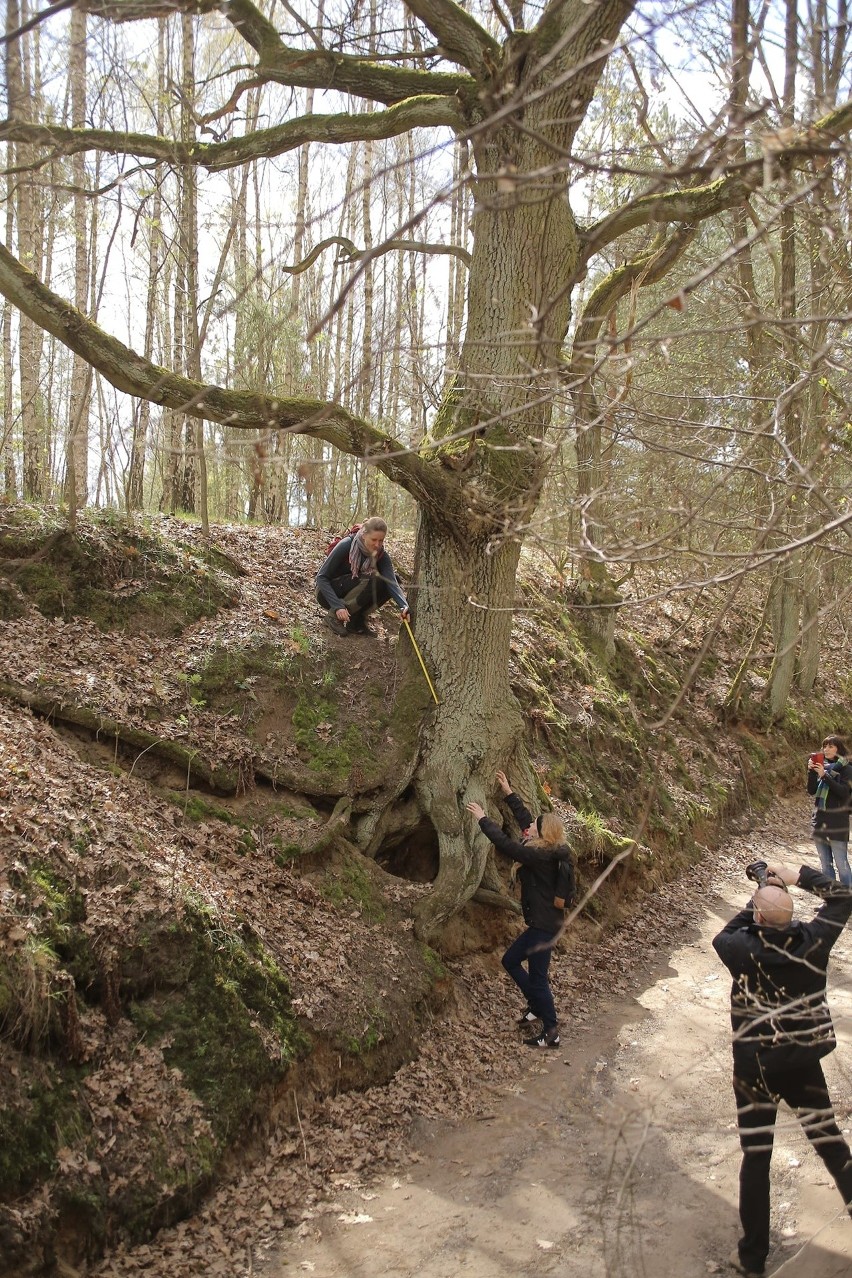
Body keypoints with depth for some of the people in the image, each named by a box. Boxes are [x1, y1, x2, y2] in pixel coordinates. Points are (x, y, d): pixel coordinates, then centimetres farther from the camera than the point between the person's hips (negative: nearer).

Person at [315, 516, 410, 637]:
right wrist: (337, 606, -34)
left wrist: (403, 606, -45)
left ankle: (357, 620, -6)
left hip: (350, 594, 6)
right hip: (328, 592, -6)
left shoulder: (381, 555, -11)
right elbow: (321, 577, -22)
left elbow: (392, 582, -25)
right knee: (372, 581, -29)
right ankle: (334, 616, -17)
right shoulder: (346, 545, -23)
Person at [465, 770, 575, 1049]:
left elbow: (504, 844, -24)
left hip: (544, 926, -10)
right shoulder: (552, 850, 4)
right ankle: (537, 1006, 28)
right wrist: (509, 793, 18)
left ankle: (551, 1033, 9)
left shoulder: (540, 855, -23)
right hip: (544, 922, 10)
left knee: (537, 978, -1)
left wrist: (482, 818, -14)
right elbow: (524, 819, 14)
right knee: (510, 960, 20)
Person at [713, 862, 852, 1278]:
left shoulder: (744, 949, -18)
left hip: (755, 1064, -2)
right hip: (804, 1059, 2)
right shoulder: (812, 941, -12)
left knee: (755, 1156, 9)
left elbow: (723, 936, 7)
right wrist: (798, 876, 3)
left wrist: (759, 898, 6)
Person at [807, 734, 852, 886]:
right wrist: (811, 772, -10)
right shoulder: (822, 766, 10)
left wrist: (824, 775, -22)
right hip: (820, 821, 6)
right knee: (825, 865, 11)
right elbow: (811, 790, 5)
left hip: (837, 823, -6)